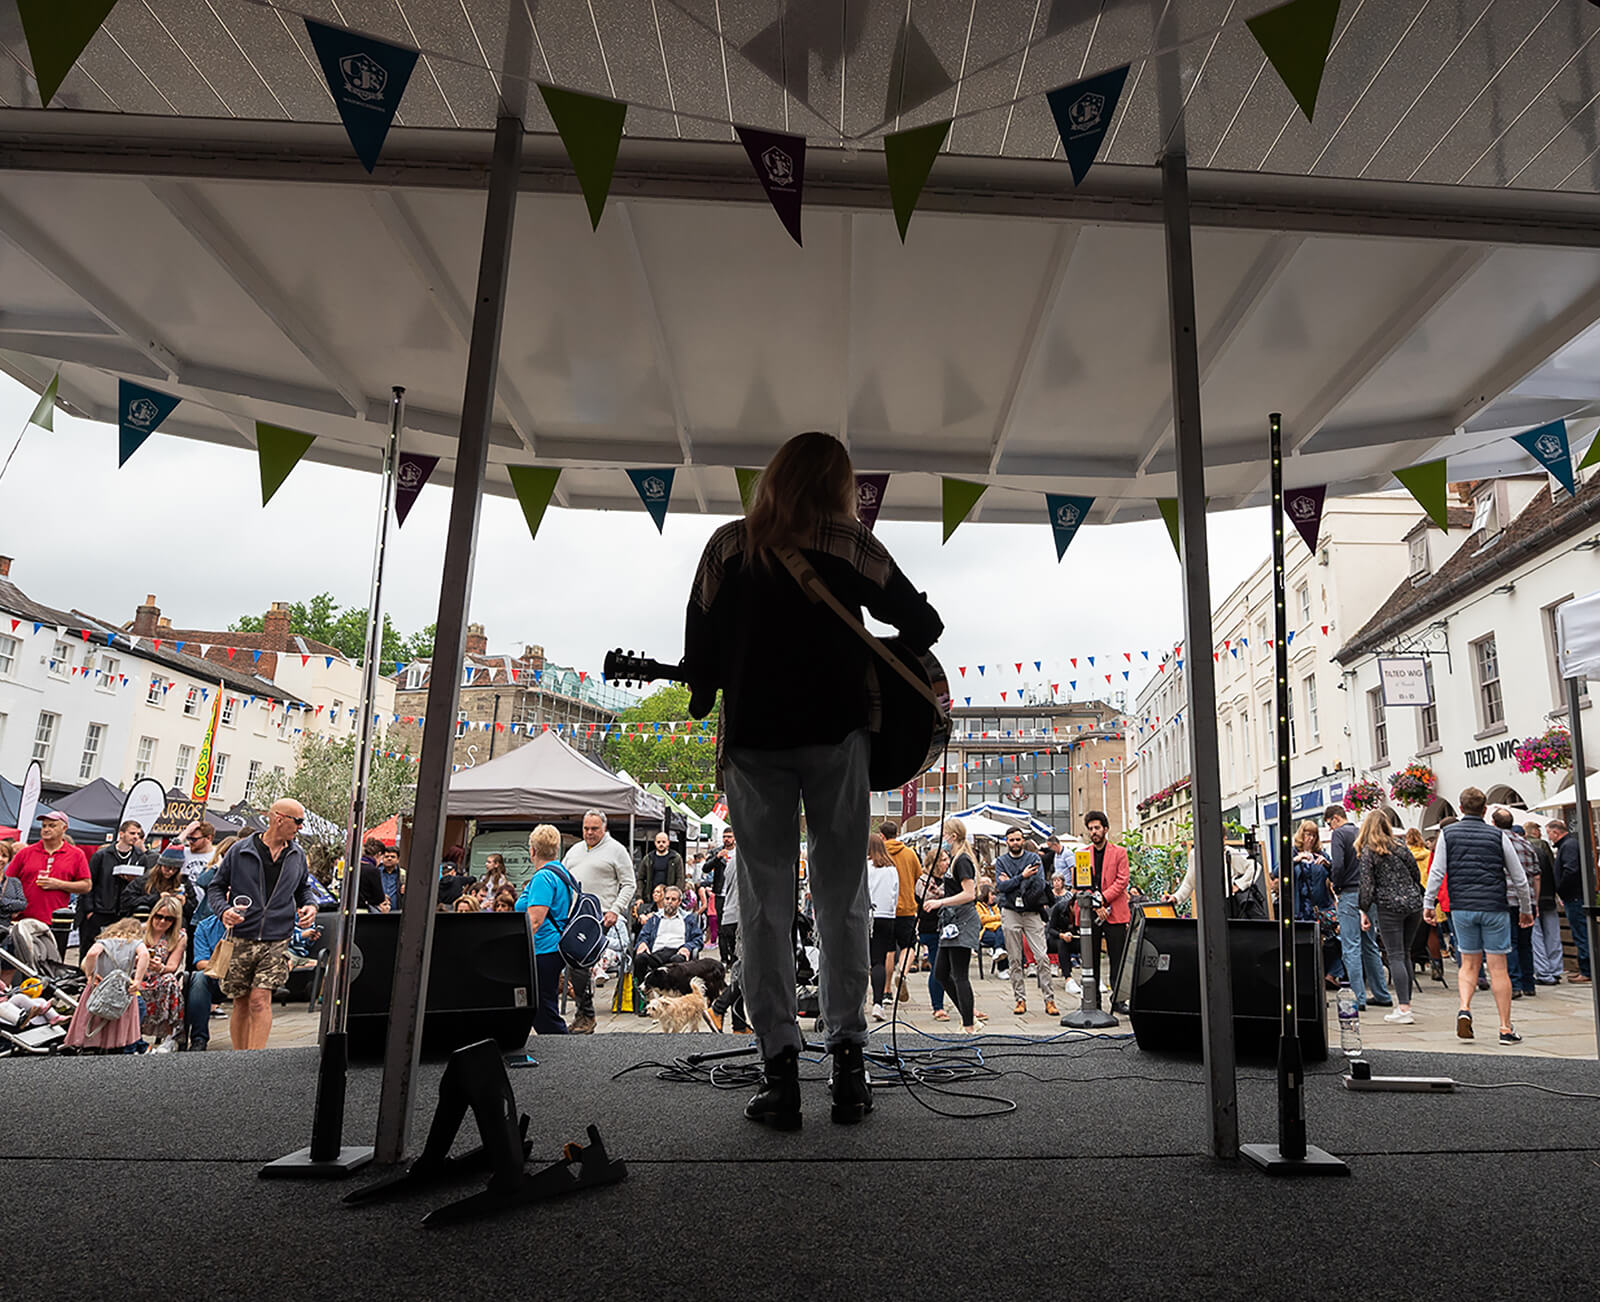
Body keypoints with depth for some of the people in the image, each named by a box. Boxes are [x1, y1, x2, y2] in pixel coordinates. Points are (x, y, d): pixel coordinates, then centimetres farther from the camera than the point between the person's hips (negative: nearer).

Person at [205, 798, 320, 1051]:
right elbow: (216, 887, 6)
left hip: (277, 940, 1)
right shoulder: (240, 851, -1)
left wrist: (310, 905, 2)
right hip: (241, 938, -1)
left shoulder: (298, 855, 8)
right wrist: (224, 910, -12)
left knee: (260, 999, -11)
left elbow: (303, 888, 22)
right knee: (241, 1002, 9)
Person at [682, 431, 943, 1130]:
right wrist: (876, 667, 17)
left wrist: (703, 700, 20)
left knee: (765, 904, 6)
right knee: (842, 901, 8)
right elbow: (923, 623, 1)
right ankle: (848, 1059, 10)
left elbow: (699, 643, 4)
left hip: (752, 737, 1)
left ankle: (779, 1067, 6)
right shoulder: (850, 541, 2)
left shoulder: (728, 544, 5)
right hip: (836, 732, 0)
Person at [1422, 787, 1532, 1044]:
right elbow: (1519, 878, 5)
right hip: (1493, 907, -1)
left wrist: (1428, 903, 5)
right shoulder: (1497, 835, 1)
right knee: (1498, 968, 4)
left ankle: (1465, 1008, -7)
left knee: (1469, 963, 13)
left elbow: (1436, 873, -3)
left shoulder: (1448, 834, 2)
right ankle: (1506, 1028, 7)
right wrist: (1526, 909, 17)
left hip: (1461, 908, 1)